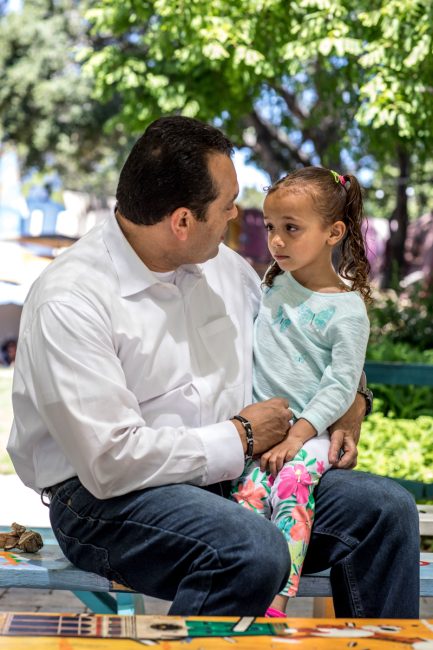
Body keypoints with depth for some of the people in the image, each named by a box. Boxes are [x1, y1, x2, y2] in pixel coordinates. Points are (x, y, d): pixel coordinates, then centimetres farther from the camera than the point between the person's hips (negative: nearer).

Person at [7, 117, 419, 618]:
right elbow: (112, 460, -23)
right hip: (104, 498, -7)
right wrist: (240, 437, -13)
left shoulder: (222, 264, 7)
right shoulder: (69, 301, -17)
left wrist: (348, 402, 5)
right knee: (255, 552, -34)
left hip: (230, 469, 7)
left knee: (385, 509, -9)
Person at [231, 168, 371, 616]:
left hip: (310, 430, -4)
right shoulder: (272, 283, 13)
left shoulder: (348, 311, -3)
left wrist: (296, 436, -15)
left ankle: (276, 602, -34)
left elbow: (340, 388, -6)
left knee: (292, 487, -29)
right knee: (250, 489, -23)